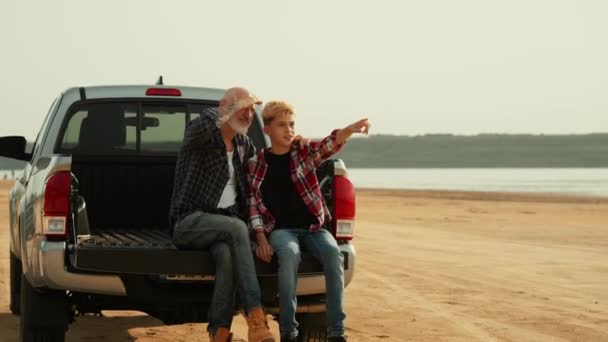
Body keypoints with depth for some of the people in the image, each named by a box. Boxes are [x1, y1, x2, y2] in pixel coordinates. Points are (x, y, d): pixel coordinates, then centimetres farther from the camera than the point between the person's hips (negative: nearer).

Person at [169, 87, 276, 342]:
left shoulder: (245, 146, 17)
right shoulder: (198, 135, -2)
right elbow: (202, 126, -29)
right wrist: (235, 105, -19)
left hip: (227, 223, 4)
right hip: (190, 221, -4)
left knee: (227, 253, -34)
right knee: (237, 228, -36)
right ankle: (255, 318, -38)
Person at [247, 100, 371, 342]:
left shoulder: (305, 153, 6)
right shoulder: (256, 164, 7)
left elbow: (329, 145, -15)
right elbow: (253, 204, 5)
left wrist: (351, 129, -37)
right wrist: (261, 239, -10)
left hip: (313, 227, 2)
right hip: (280, 229, -2)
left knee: (333, 252, -31)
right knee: (289, 253, -37)